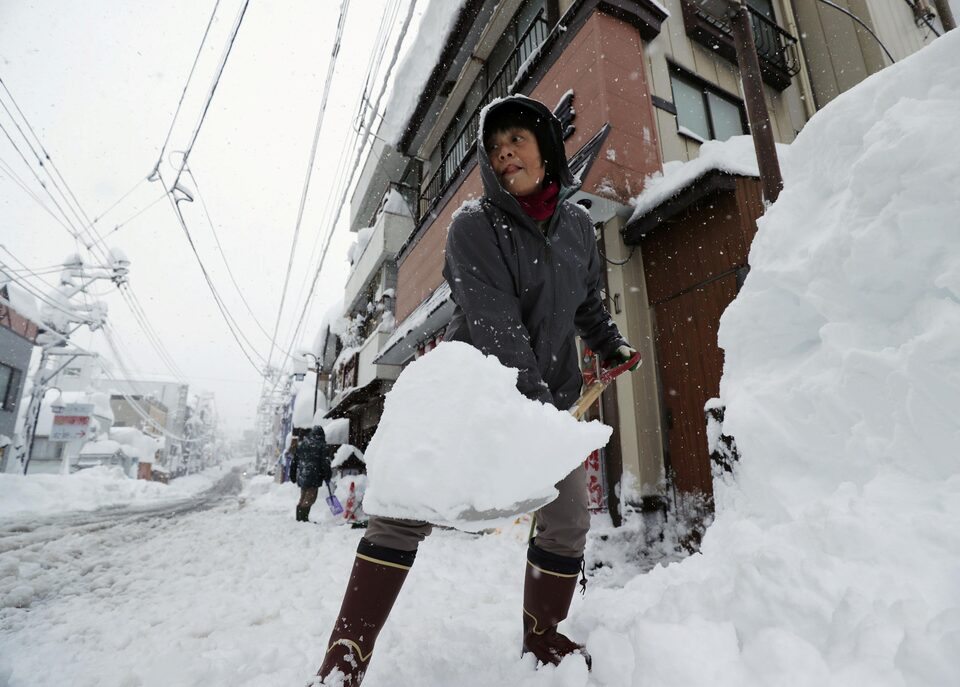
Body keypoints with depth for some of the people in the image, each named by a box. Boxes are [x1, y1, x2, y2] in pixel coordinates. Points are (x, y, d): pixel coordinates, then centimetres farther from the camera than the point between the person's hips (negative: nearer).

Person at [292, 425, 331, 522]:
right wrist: (327, 476, 1)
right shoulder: (321, 445, -7)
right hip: (313, 475, -7)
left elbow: (295, 459, 15)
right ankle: (304, 518, -6)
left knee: (303, 497, 17)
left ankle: (300, 517, 22)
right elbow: (324, 462, -7)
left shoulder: (301, 443, 11)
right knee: (310, 497, -1)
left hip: (301, 474, 7)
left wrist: (293, 473, 22)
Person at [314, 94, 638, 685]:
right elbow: (495, 324, -24)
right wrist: (537, 403, -30)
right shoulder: (474, 225, -11)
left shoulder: (578, 224, 7)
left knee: (569, 520, 5)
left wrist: (610, 344, 24)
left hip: (552, 392, 5)